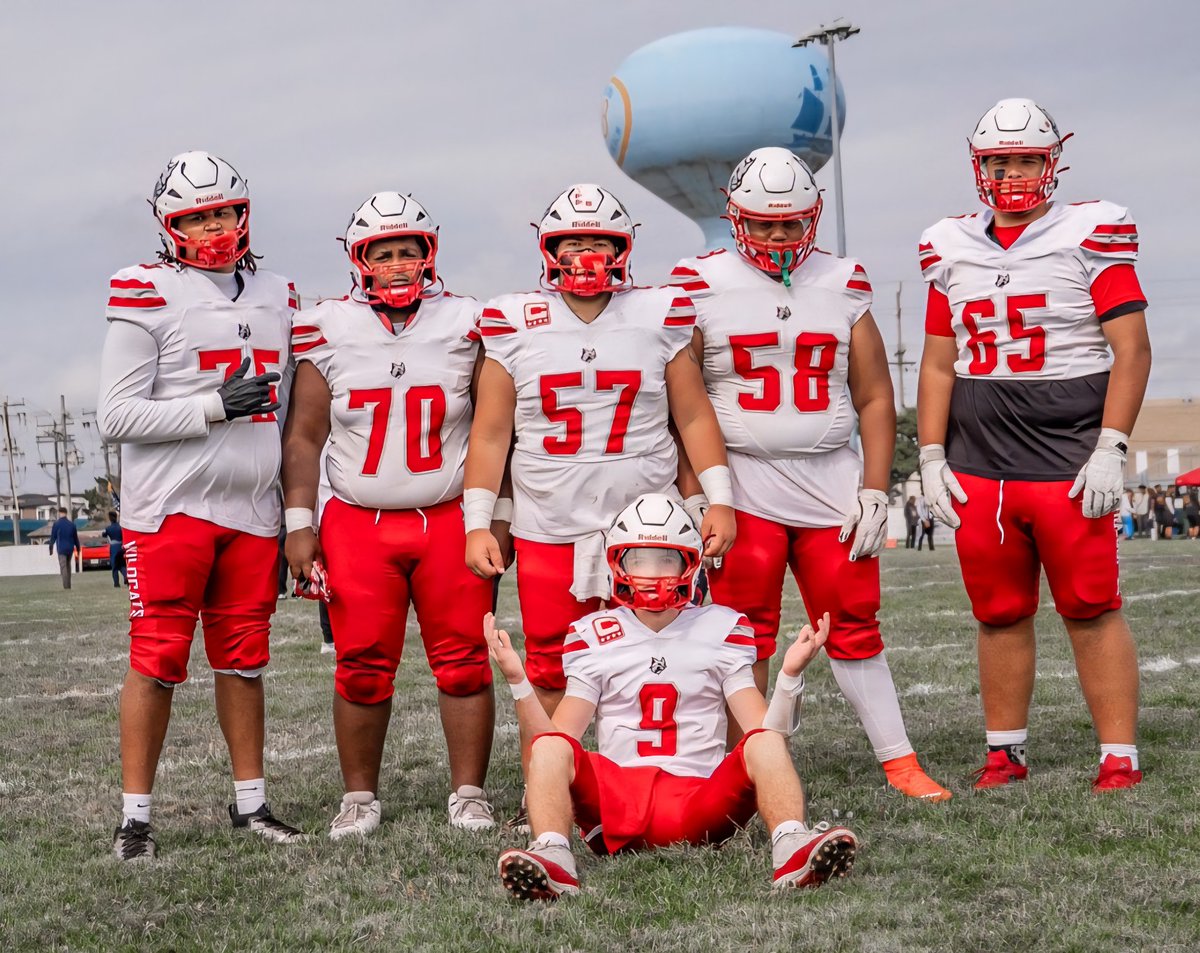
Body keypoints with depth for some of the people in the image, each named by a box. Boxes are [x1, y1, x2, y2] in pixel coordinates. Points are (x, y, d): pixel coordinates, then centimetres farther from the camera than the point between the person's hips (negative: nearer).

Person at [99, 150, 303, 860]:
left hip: (251, 511, 5)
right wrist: (216, 406, -17)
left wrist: (297, 512, 15)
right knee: (158, 659, -2)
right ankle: (136, 815, 6)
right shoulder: (148, 297, -6)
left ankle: (252, 802, 22)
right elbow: (118, 417, -10)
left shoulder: (277, 298, 13)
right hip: (171, 508, -5)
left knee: (244, 660, 11)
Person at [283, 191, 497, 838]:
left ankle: (469, 794, 11)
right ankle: (359, 796, 14)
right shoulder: (328, 332, 1)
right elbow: (304, 435, 4)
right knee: (363, 669, 2)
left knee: (464, 662, 1)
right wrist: (298, 524, -2)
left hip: (451, 522, 0)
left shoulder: (465, 325, 2)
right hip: (358, 525, 0)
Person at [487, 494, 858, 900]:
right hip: (614, 799, 0)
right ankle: (552, 859, -50)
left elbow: (764, 729, 5)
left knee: (765, 743, -26)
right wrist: (518, 681, -7)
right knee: (550, 746, -26)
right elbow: (558, 737, 5)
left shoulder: (720, 628, 13)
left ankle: (793, 851, -50)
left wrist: (790, 674, -11)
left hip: (700, 801, 0)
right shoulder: (594, 634, 13)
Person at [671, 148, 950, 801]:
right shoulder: (702, 287, -1)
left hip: (832, 481, 2)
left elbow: (874, 398, 8)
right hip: (742, 486, -2)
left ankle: (899, 762, 12)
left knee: (854, 626, 5)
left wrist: (875, 492, -1)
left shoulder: (843, 285, 7)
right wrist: (694, 497, -8)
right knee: (746, 637, 1)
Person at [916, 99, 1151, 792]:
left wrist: (1110, 450, -12)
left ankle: (1120, 758, 5)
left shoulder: (1090, 236, -2)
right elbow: (939, 365, 17)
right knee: (1000, 617, 9)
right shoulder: (953, 251, 12)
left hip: (1069, 464, -4)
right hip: (978, 468, 4)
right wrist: (932, 458, 10)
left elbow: (1132, 350, -5)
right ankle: (1005, 754, 19)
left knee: (1093, 612, -2)